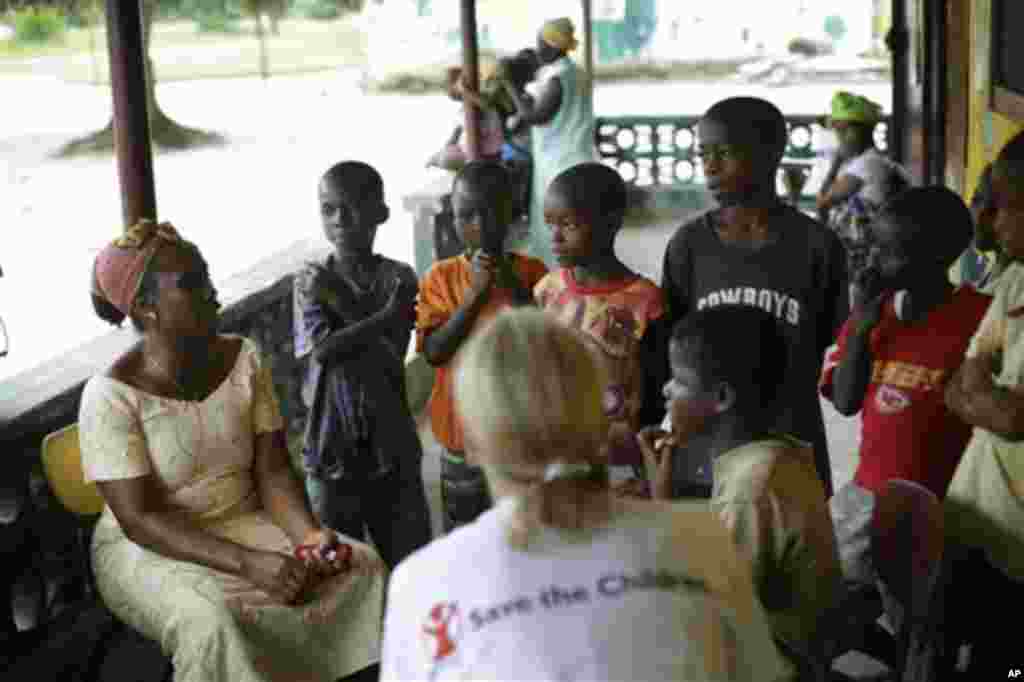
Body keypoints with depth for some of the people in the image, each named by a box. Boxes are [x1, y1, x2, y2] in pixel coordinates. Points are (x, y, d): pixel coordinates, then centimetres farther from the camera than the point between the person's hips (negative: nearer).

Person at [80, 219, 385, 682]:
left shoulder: (243, 358, -3)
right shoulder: (111, 395, -19)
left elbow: (272, 471, -2)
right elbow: (141, 520, -22)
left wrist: (309, 534, -22)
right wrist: (246, 562, -32)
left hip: (245, 524, 5)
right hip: (146, 551, -5)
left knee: (362, 565, -15)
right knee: (208, 621, -35)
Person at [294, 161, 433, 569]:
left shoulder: (398, 278, -4)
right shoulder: (310, 282, -3)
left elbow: (390, 359, -15)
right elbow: (323, 349, -17)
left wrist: (337, 299, -16)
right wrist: (385, 315, -16)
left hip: (390, 443, 0)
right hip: (331, 442, 0)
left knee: (408, 557, 9)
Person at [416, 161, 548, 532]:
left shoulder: (532, 271, -4)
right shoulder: (441, 276, -3)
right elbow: (434, 352, -11)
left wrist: (511, 283, -19)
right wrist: (475, 293, -20)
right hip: (464, 434, 1)